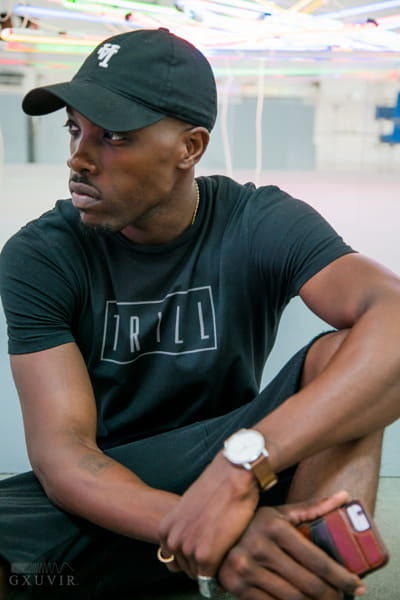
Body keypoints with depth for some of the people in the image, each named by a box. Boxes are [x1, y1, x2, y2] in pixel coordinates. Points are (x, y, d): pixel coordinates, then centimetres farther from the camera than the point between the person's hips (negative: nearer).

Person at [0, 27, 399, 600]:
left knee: (343, 354, -25)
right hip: (99, 499, 1)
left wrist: (241, 465, -42)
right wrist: (205, 531, -38)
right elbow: (61, 450, -19)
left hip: (228, 471, 0)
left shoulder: (261, 225, -12)